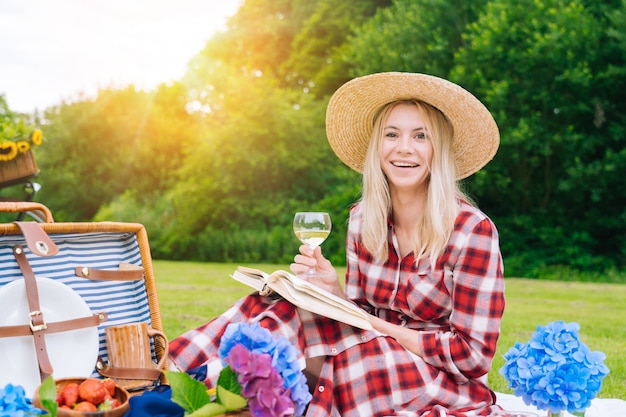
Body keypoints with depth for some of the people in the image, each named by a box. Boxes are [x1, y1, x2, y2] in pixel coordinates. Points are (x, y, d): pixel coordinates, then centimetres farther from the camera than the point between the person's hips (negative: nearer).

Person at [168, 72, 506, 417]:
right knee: (278, 307, -20)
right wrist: (334, 290, -15)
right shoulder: (363, 219, 0)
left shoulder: (474, 231, -17)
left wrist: (379, 327, -21)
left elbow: (474, 355, -16)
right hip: (380, 369, 5)